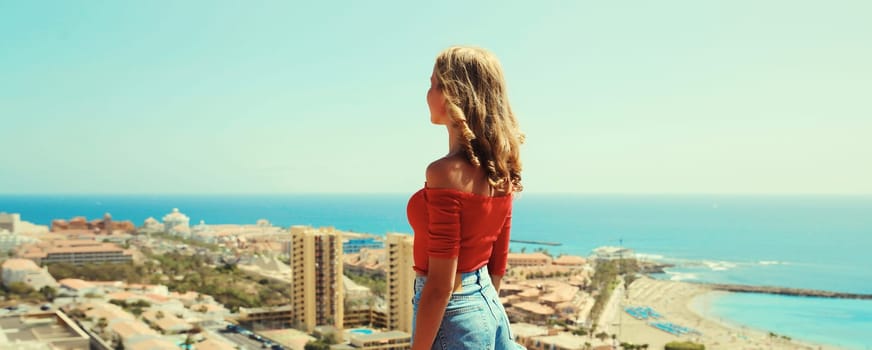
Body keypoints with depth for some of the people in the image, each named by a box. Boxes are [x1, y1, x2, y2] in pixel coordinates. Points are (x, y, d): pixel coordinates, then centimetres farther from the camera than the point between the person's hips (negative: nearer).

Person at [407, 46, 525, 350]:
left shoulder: (447, 172, -21)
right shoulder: (499, 171, 3)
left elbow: (441, 285, -20)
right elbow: (498, 264, 12)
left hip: (453, 315, -8)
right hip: (491, 311, 8)